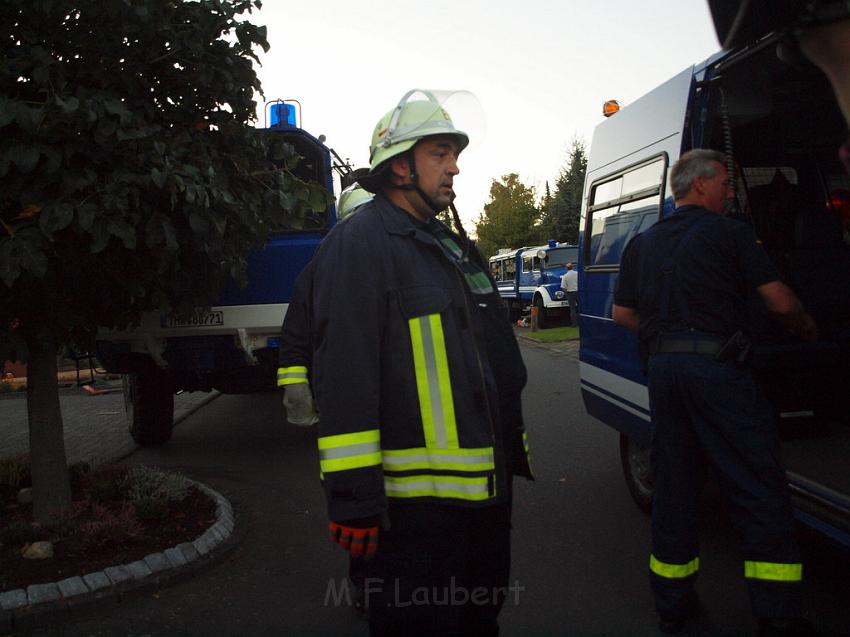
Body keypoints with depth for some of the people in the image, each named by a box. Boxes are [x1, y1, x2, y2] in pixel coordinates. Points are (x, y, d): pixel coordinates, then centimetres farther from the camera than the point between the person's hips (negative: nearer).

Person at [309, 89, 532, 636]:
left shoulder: (455, 248, 16)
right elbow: (345, 375, -21)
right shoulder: (359, 245, -13)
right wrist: (354, 497, -23)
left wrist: (513, 448, 23)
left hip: (487, 486, 9)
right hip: (416, 498, -9)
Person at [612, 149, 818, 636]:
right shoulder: (730, 233, -2)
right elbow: (780, 302, -1)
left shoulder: (642, 244, 15)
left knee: (673, 485, 14)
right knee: (761, 491, 3)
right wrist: (809, 329, 18)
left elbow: (623, 313, 15)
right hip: (717, 365, -6)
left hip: (662, 367, 6)